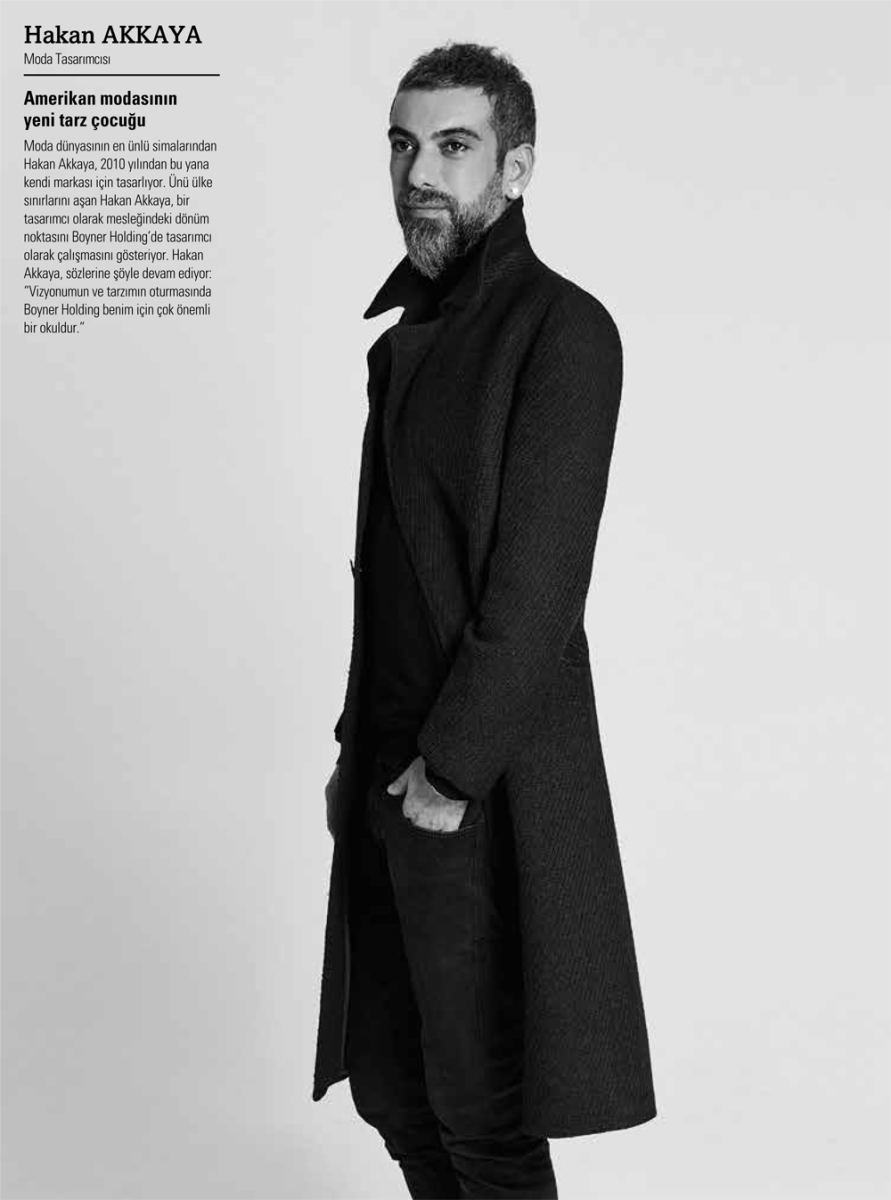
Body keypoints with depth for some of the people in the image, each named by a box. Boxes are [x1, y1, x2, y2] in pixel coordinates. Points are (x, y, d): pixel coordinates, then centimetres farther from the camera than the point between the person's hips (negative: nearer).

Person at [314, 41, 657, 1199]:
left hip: (484, 790, -8)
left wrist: (451, 771, -15)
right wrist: (359, 748, 10)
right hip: (392, 773, 8)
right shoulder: (402, 338, 14)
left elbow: (538, 589, -17)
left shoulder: (563, 330, -11)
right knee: (391, 1090, 17)